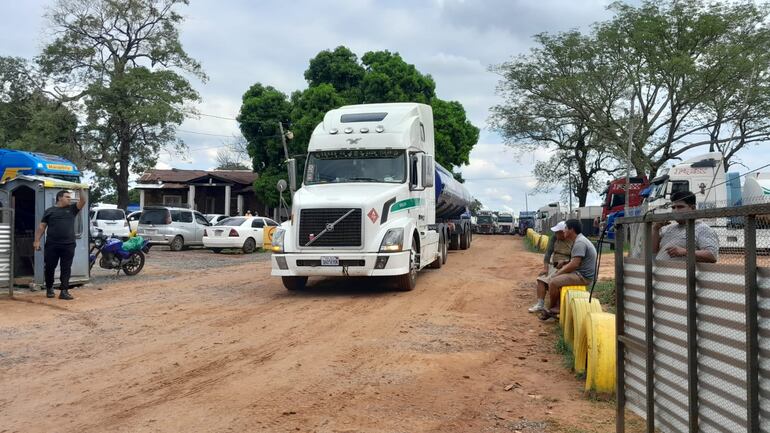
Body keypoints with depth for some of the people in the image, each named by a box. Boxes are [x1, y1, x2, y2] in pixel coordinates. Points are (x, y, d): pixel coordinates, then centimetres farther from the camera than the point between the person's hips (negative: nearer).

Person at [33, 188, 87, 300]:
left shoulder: (72, 208, 12)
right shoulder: (50, 211, 8)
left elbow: (83, 201, 0)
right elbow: (42, 226, 6)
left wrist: (81, 190, -11)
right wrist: (37, 241, 0)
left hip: (68, 245, 1)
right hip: (52, 245, -1)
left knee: (66, 269, 0)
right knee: (50, 267, 7)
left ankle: (64, 291, 1)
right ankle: (49, 289, 24)